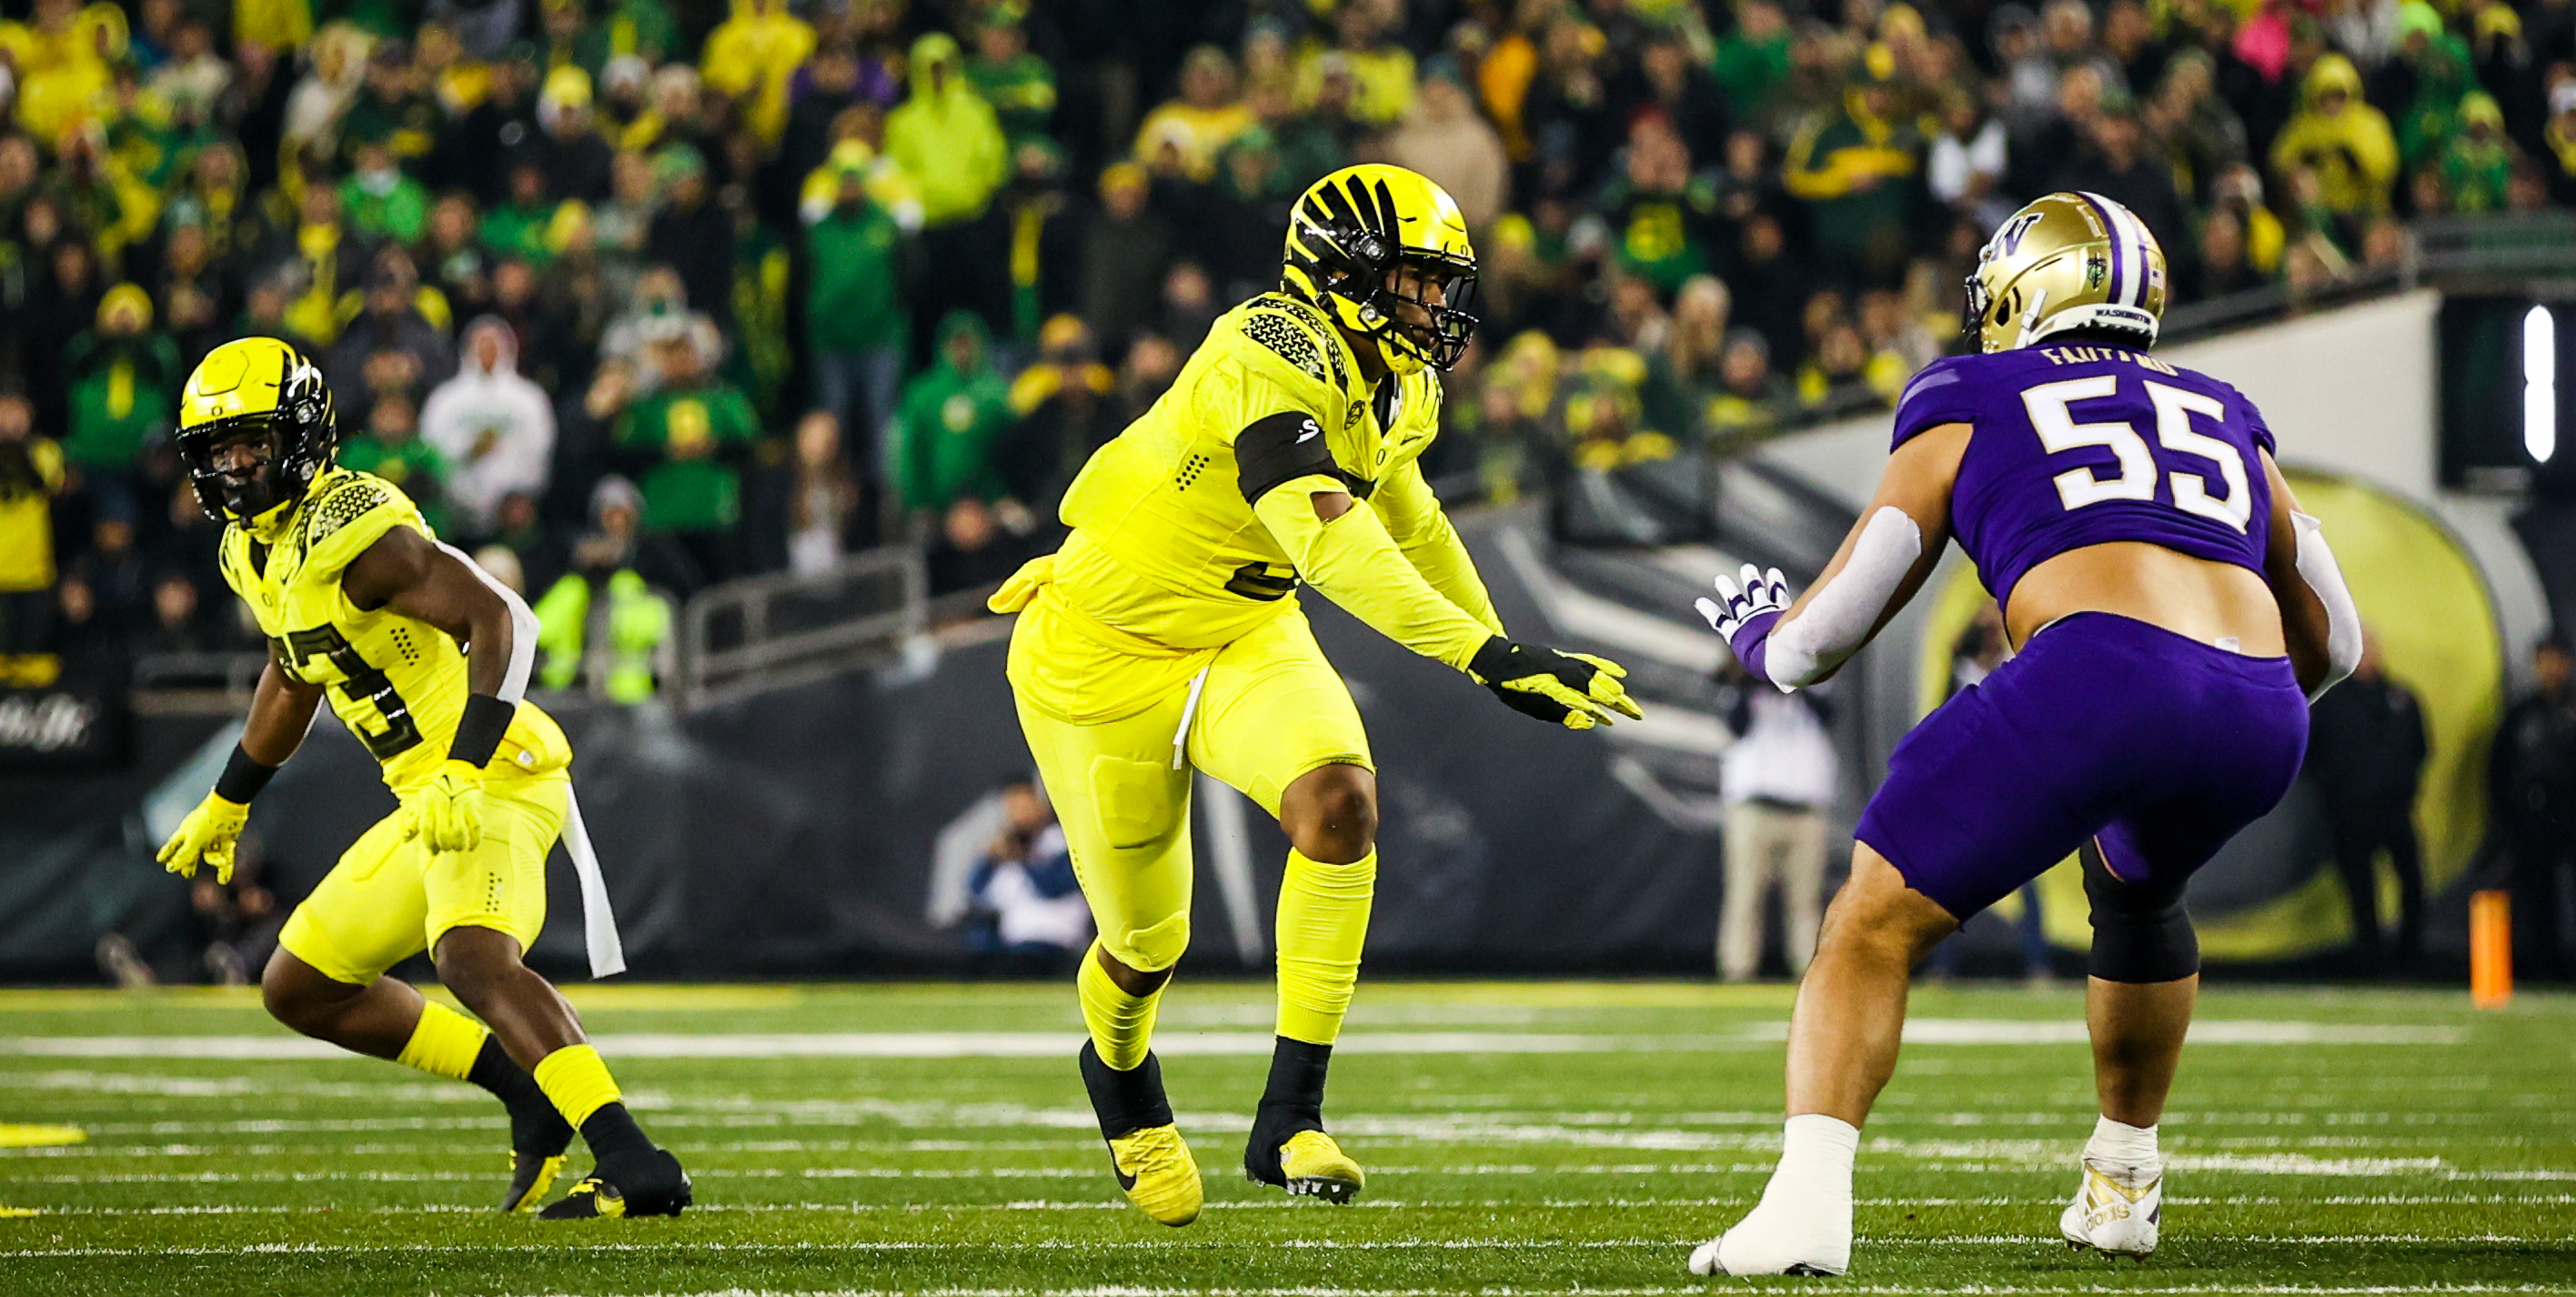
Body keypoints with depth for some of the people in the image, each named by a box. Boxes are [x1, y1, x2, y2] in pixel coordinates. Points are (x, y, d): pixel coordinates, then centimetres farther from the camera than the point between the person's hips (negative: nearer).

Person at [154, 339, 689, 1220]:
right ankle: (528, 1089, 12)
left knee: (472, 957, -34)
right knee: (298, 991, 16)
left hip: (492, 777, -10)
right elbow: (293, 674, 31)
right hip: (430, 800, 10)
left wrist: (464, 775, -35)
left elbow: (498, 620, -25)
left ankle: (634, 1166, -45)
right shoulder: (254, 550, 12)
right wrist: (226, 804, 40)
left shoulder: (352, 531, -17)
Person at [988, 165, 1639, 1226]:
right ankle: (1121, 1074, 44)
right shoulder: (1273, 362, -30)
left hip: (1247, 640, 6)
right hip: (1107, 652, -6)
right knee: (1147, 944, 5)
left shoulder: (1396, 386, -2)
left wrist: (1497, 646, 28)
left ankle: (1289, 1117, -19)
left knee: (1341, 801, -24)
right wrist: (1490, 653, -48)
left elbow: (1405, 515, 20)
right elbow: (1330, 542, -42)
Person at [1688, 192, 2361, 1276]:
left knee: (1876, 923, 3)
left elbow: (1824, 634, 21)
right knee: (2136, 890, 36)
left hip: (2101, 674, -5)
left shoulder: (1970, 409, 21)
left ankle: (1808, 1201, -17)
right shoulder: (2224, 421, 32)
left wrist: (1754, 633, 42)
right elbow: (2331, 645, 36)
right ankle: (2122, 1184, 42)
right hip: (2260, 724, 5)